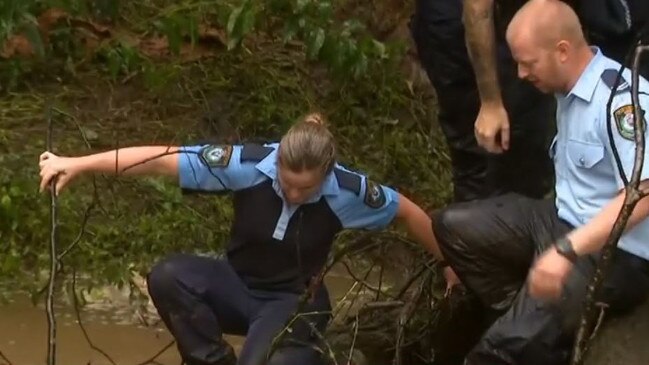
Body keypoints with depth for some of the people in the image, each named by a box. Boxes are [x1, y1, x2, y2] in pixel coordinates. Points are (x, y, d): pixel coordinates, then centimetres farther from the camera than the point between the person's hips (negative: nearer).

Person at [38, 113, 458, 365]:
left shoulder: (345, 190, -21)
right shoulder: (250, 164, -22)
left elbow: (407, 210, -3)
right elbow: (163, 159, -25)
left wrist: (448, 264, 9)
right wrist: (77, 164, -28)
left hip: (295, 300, -2)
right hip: (239, 286, 2)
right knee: (167, 277, -29)